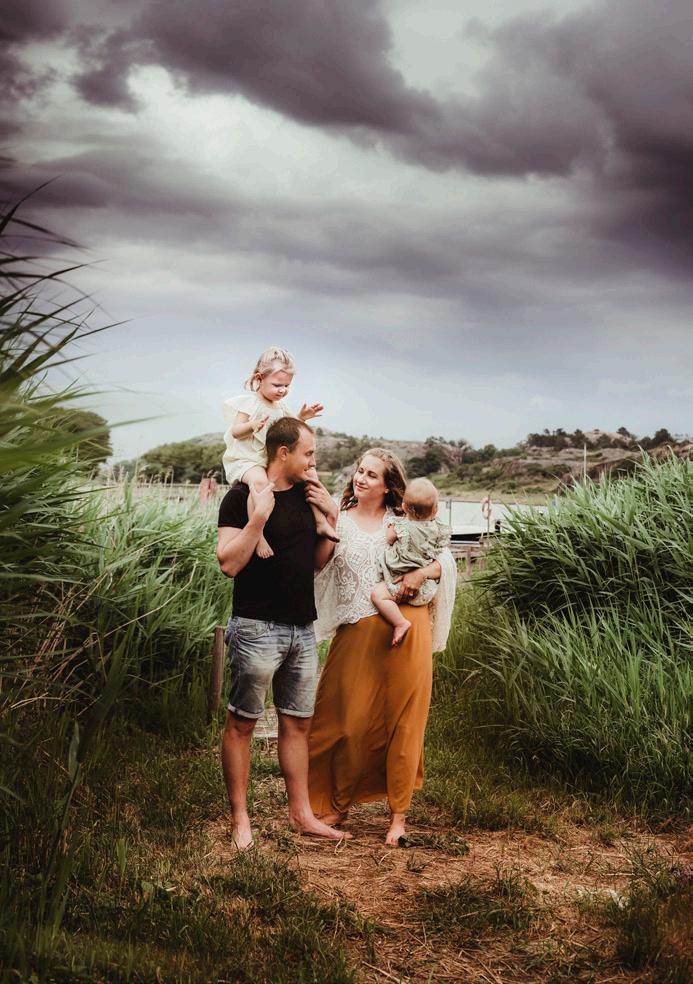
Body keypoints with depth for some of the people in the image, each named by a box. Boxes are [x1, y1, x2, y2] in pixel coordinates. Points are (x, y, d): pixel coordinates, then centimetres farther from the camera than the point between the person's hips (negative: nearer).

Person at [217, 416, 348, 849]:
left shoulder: (305, 495, 11)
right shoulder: (243, 497, -10)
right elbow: (229, 562, -18)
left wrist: (333, 517, 6)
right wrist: (259, 516, -24)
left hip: (302, 630, 7)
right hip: (258, 629, -7)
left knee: (297, 724, 12)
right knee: (242, 723, 2)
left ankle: (301, 814, 20)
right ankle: (240, 819, 10)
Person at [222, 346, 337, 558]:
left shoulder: (281, 407, 12)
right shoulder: (249, 402, -9)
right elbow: (236, 431, -13)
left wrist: (300, 418, 9)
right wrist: (252, 426, -33)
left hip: (275, 460, 8)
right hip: (246, 459, -8)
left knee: (309, 473, 2)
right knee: (259, 481, -39)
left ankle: (320, 522, 11)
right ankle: (257, 534, -39)